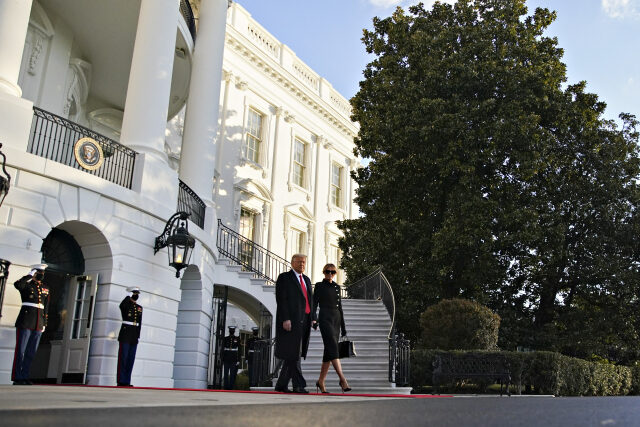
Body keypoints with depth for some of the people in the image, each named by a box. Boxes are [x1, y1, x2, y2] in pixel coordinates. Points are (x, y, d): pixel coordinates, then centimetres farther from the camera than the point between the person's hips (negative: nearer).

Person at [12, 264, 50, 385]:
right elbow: (17, 285, -26)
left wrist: (44, 323, 12)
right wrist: (30, 275, -14)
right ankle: (17, 378, 0)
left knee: (31, 352, 7)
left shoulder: (45, 288, 16)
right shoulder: (26, 284, 0)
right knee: (20, 350, -4)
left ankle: (24, 377, 12)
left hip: (38, 324, 6)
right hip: (25, 322, -6)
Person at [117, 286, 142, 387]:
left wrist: (138, 336, 12)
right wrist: (129, 296, -16)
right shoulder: (126, 304, -1)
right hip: (125, 334, -6)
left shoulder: (139, 308, 17)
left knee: (131, 359, 4)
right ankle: (121, 381, -4)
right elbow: (122, 306, -28)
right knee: (123, 357, -6)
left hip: (134, 336, 6)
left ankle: (127, 381, 7)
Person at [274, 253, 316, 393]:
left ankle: (281, 385, 14)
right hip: (291, 320, -7)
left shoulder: (306, 280, 22)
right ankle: (298, 385, -8)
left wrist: (313, 318, 10)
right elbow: (281, 299, -9)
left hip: (304, 321, 7)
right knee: (293, 354, -9)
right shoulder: (284, 278, -1)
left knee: (293, 355, 7)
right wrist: (285, 319, -18)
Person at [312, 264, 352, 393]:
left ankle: (321, 381, 11)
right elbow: (314, 304, -2)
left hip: (336, 319, 6)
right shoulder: (319, 286, 2)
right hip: (325, 318, -6)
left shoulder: (337, 287, 16)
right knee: (333, 347, -17)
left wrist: (343, 326, 16)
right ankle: (342, 379, -23)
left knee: (329, 351, 5)